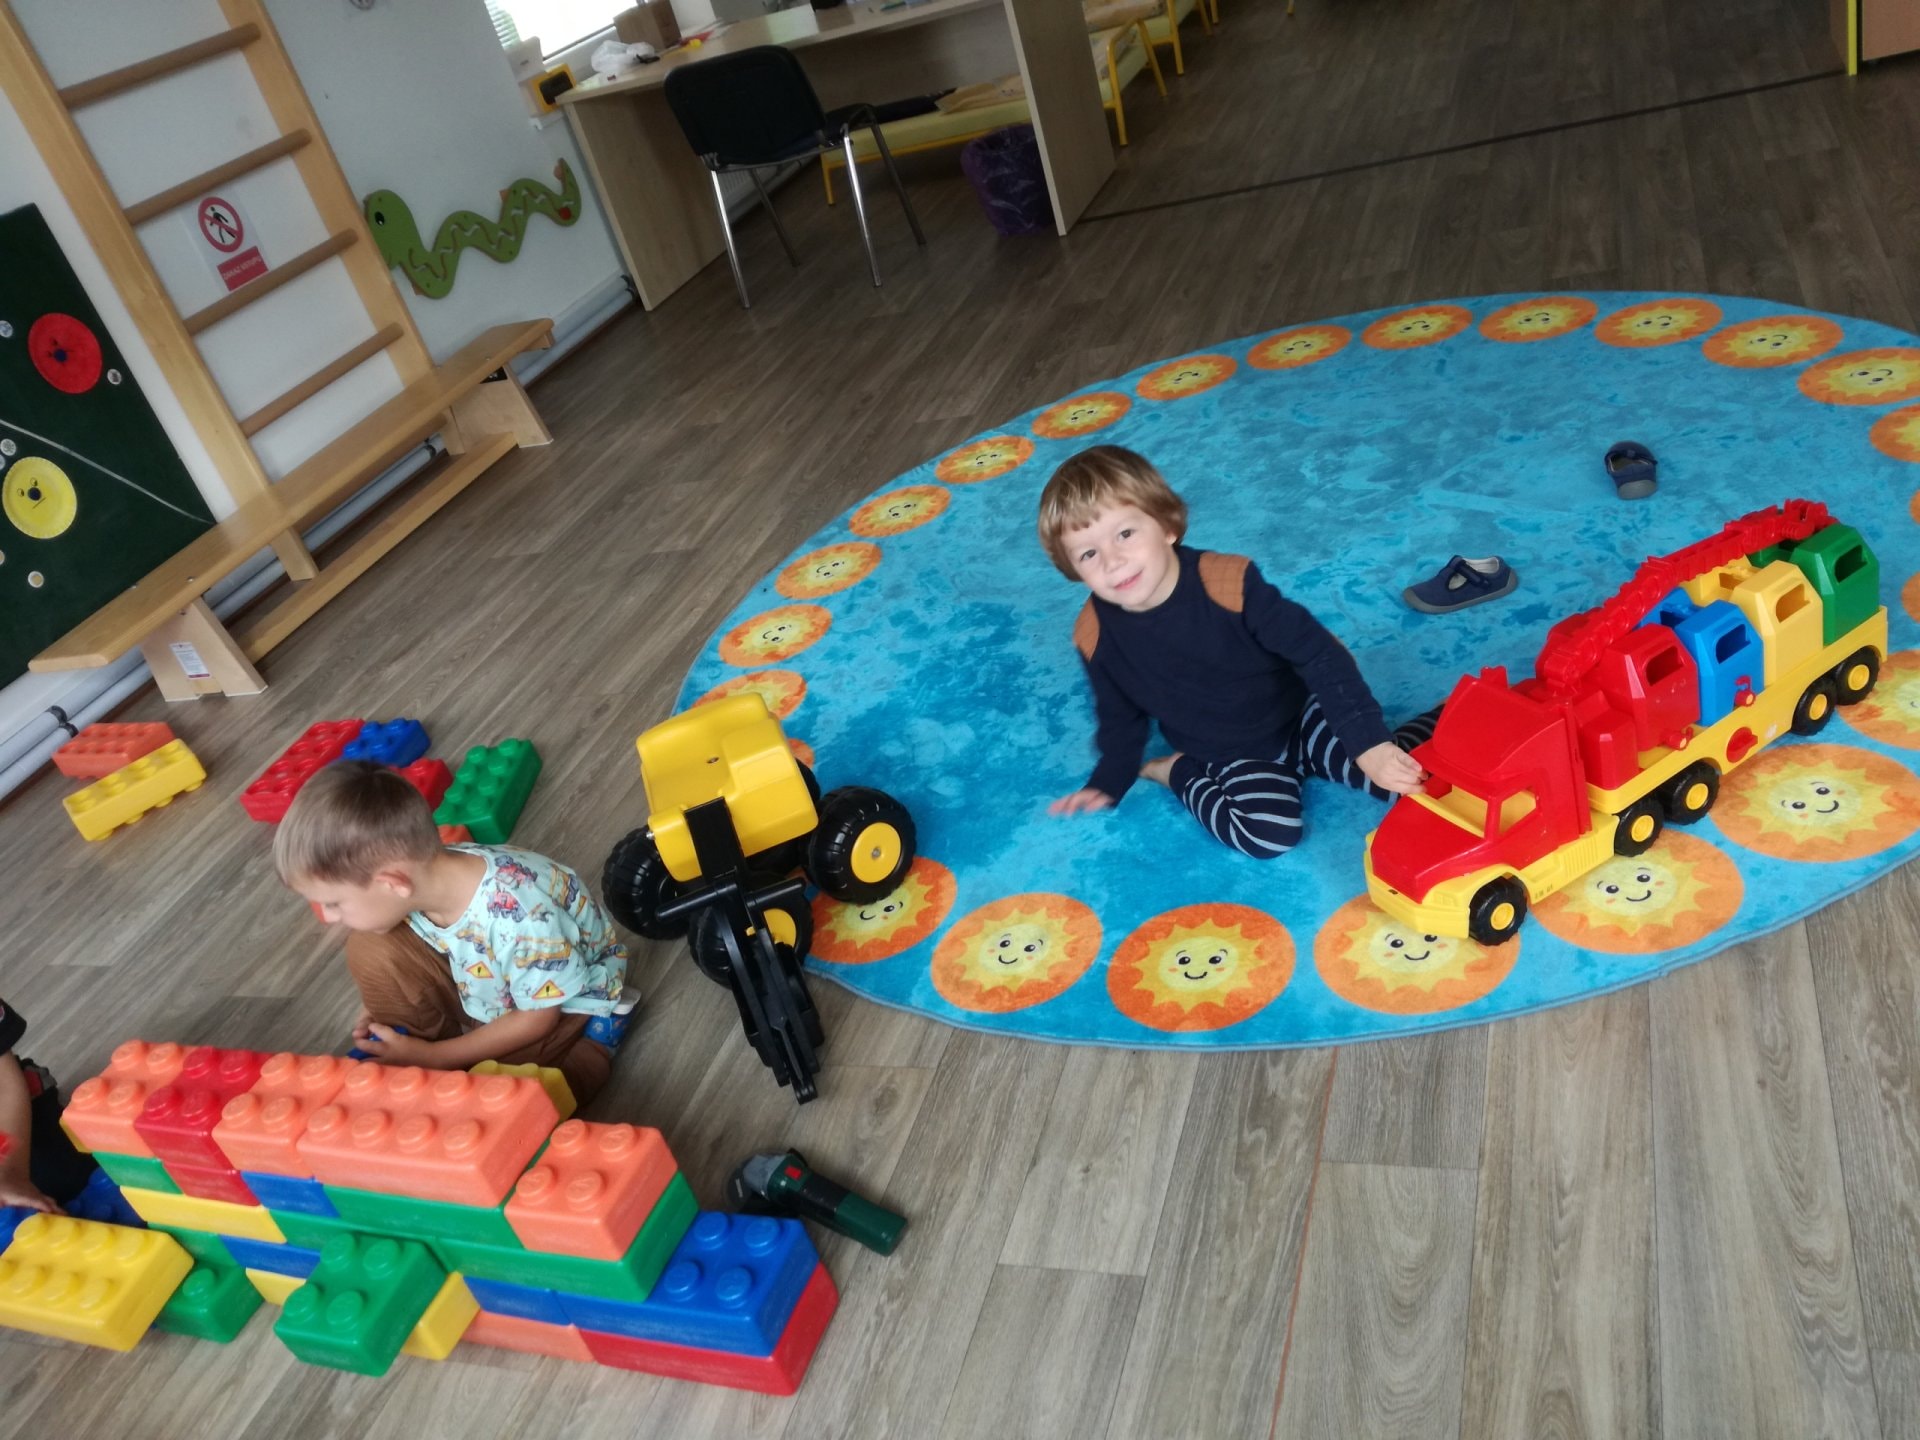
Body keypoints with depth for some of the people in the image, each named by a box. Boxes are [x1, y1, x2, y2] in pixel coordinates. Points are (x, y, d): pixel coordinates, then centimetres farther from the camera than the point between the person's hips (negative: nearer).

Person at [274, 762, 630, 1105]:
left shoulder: (520, 915, -38)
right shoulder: (422, 879, -19)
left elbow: (538, 1017, -22)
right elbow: (400, 965, 4)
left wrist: (432, 1057, -19)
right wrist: (375, 1014, -12)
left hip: (568, 1006, -6)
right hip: (477, 986, 6)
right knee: (371, 949, -14)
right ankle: (408, 1065, -1)